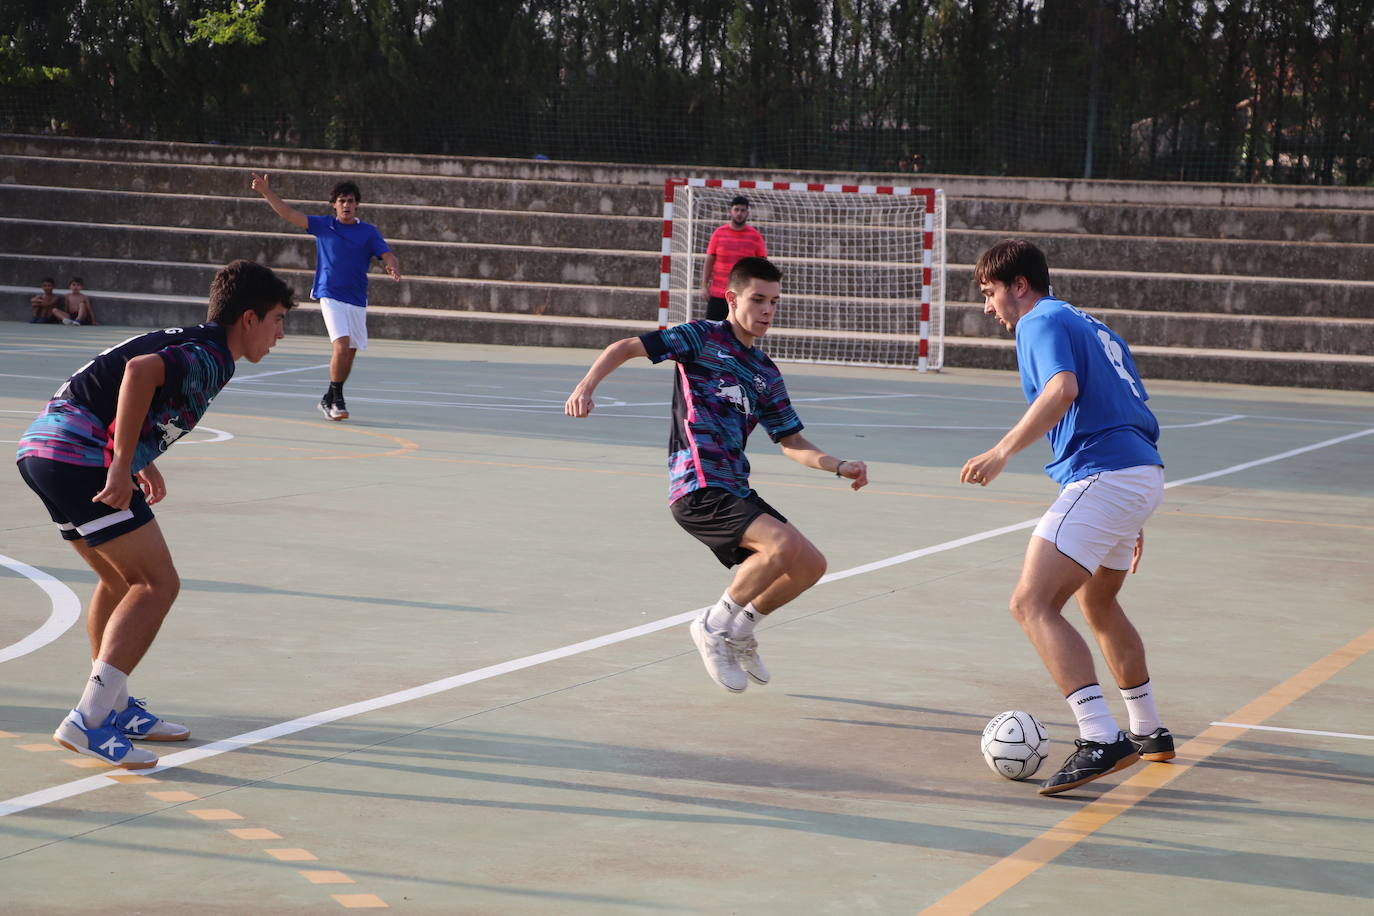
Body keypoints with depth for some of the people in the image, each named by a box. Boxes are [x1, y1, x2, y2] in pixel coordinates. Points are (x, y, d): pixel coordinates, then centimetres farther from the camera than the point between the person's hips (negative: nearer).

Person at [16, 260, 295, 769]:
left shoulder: (183, 342, 22)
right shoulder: (212, 356, -8)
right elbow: (140, 371, -27)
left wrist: (144, 463, 30)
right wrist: (123, 466, -26)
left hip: (41, 448, 10)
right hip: (80, 458, -10)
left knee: (121, 580, 23)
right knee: (158, 584, -7)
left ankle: (115, 706, 32)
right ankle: (87, 722, -14)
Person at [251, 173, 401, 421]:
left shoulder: (368, 231, 6)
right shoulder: (322, 226, 6)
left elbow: (388, 256, -3)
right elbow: (289, 214, 5)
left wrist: (394, 268, -26)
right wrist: (266, 192, -4)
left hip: (357, 300, 3)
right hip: (331, 296, -2)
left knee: (350, 353, 6)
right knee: (341, 346, -20)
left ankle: (329, 400, 23)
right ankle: (337, 399, -8)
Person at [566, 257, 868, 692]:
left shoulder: (767, 374, 19)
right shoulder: (703, 337, -1)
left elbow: (792, 443, 21)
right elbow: (626, 347, -4)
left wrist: (840, 466, 5)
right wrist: (586, 386, -20)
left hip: (736, 491, 8)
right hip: (698, 489, -8)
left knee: (811, 565, 3)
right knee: (785, 544, -26)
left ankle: (739, 630, 22)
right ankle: (715, 625, -8)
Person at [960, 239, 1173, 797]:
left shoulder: (1041, 322, -2)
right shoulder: (1093, 328, 26)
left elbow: (1063, 388, -23)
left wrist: (1003, 451, -29)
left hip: (1101, 476, -10)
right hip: (1143, 473, 10)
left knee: (1033, 605, -16)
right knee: (1098, 604, 28)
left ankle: (1100, 739, -28)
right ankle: (1148, 733, 39)